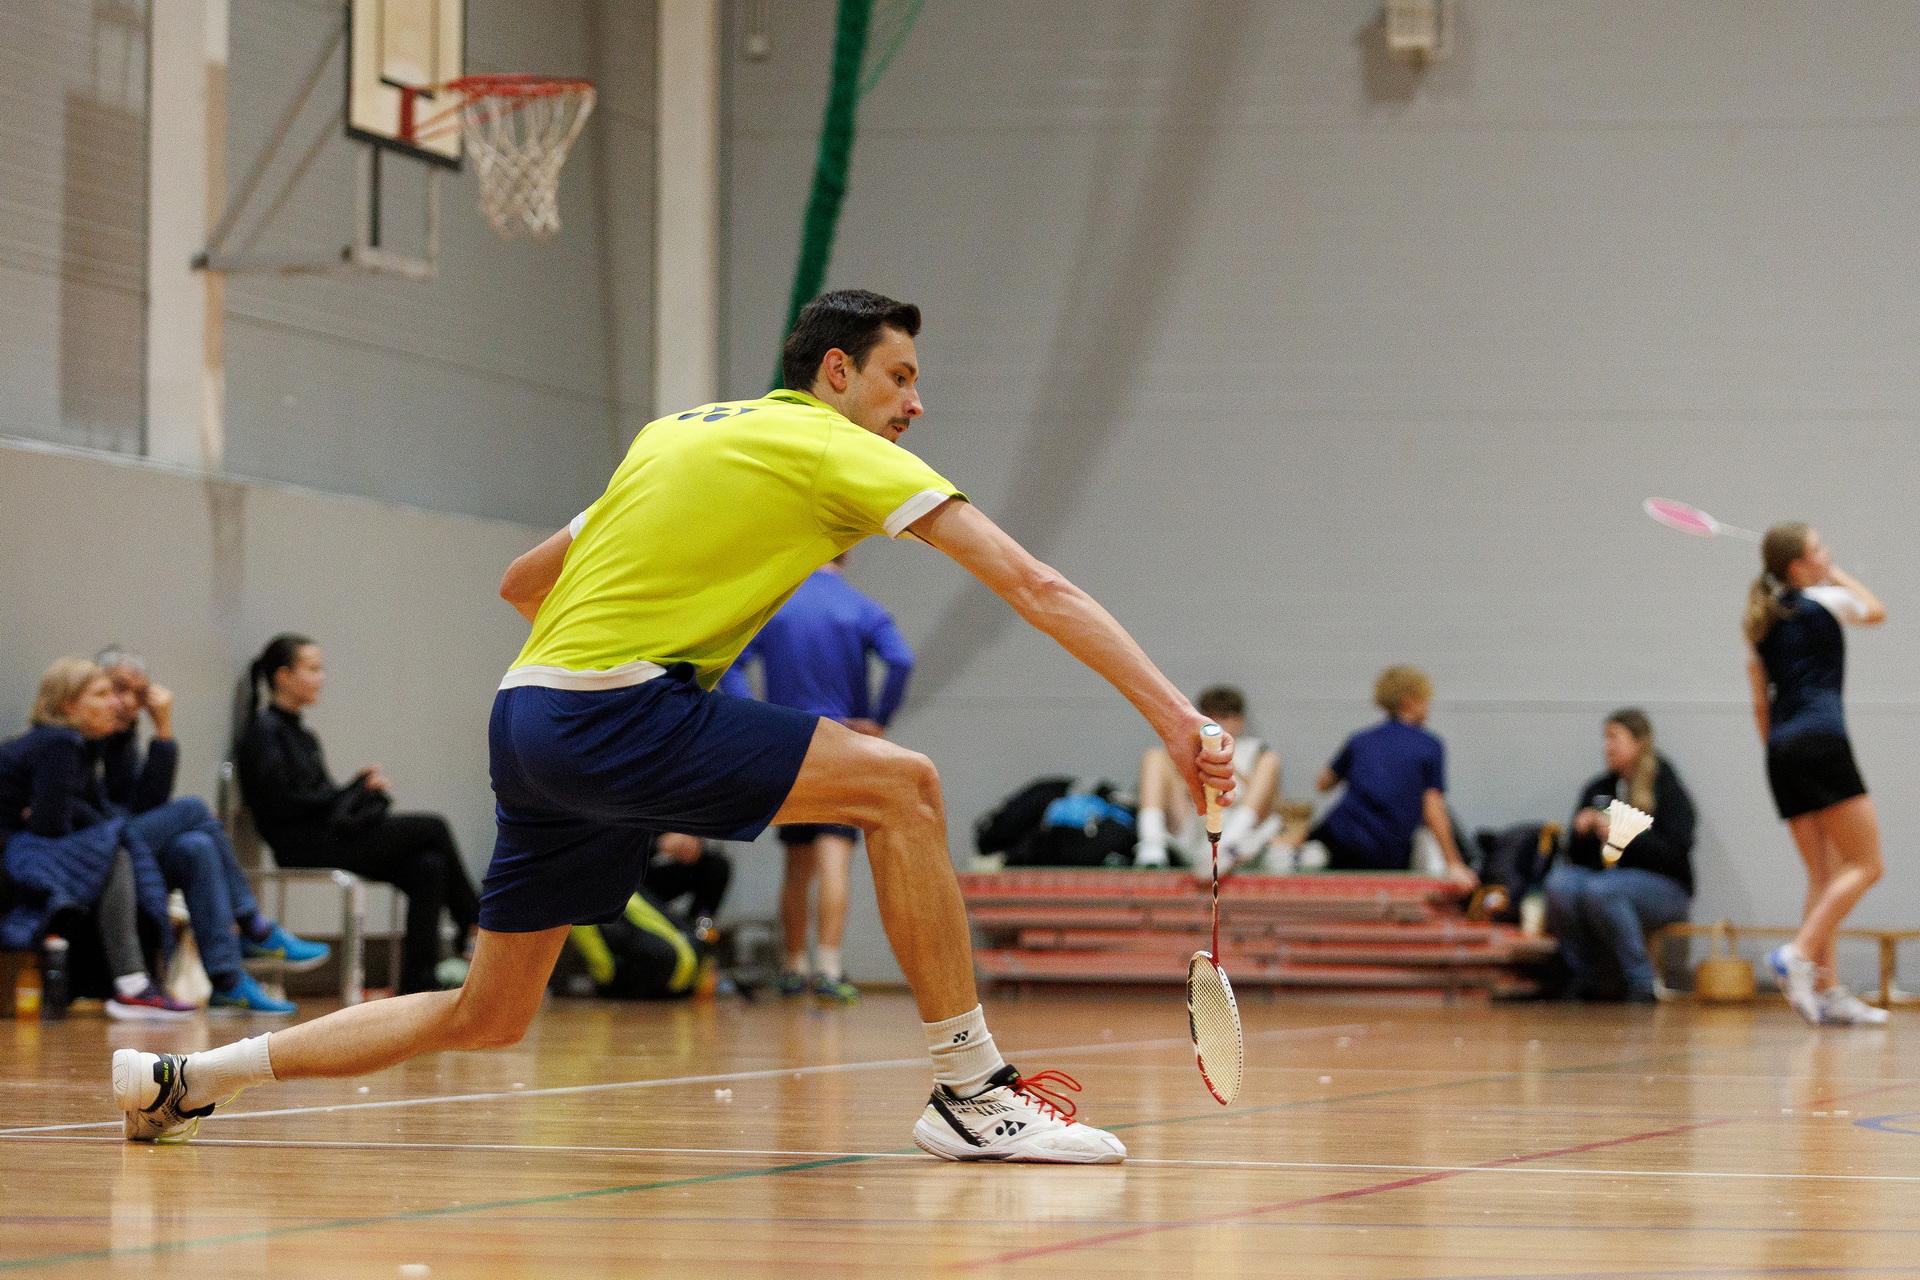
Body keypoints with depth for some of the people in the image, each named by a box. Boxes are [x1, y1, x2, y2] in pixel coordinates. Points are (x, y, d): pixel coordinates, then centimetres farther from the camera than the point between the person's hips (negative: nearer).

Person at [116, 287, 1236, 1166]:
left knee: (489, 1017, 16)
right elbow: (1037, 587, -7)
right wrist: (1172, 713, -10)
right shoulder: (838, 448, -1)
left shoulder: (676, 435, 22)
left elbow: (523, 582, 27)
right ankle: (972, 1089, -11)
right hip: (616, 708, -9)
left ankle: (185, 1076, 21)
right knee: (901, 785, -11)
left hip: (529, 714, 9)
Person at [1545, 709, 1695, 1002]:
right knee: (1560, 881, -25)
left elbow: (1674, 854, -14)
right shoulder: (1597, 791, 14)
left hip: (1663, 887, -5)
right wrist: (1580, 832, -9)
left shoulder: (1668, 789, -2)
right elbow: (1577, 857, 13)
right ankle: (1586, 981, -18)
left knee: (1602, 889, -35)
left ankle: (1641, 983, -27)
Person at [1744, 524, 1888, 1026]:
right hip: (1821, 743, -7)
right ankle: (1800, 954, -21)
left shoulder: (1760, 625, 17)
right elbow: (1876, 611, 22)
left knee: (1824, 873, 9)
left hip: (1781, 750, 7)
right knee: (1865, 865, -6)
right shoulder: (1826, 602, 1)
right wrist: (1840, 575, 32)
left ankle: (1828, 991, 2)